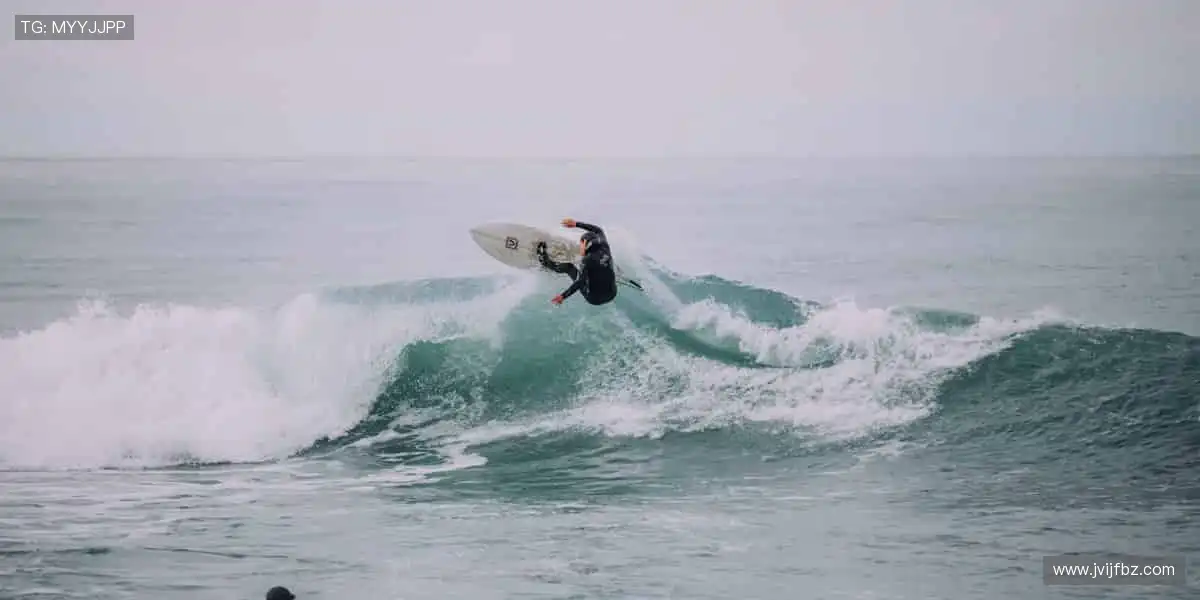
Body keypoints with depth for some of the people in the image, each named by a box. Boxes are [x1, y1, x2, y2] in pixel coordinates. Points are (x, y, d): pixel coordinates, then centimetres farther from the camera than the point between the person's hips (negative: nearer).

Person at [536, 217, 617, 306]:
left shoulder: (587, 260, -22)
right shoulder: (605, 250, -4)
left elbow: (580, 282, -30)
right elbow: (599, 231, 12)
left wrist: (562, 296, -29)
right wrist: (576, 224, 14)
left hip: (594, 298, -4)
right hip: (611, 296, 4)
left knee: (569, 267, 14)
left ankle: (546, 262, 37)